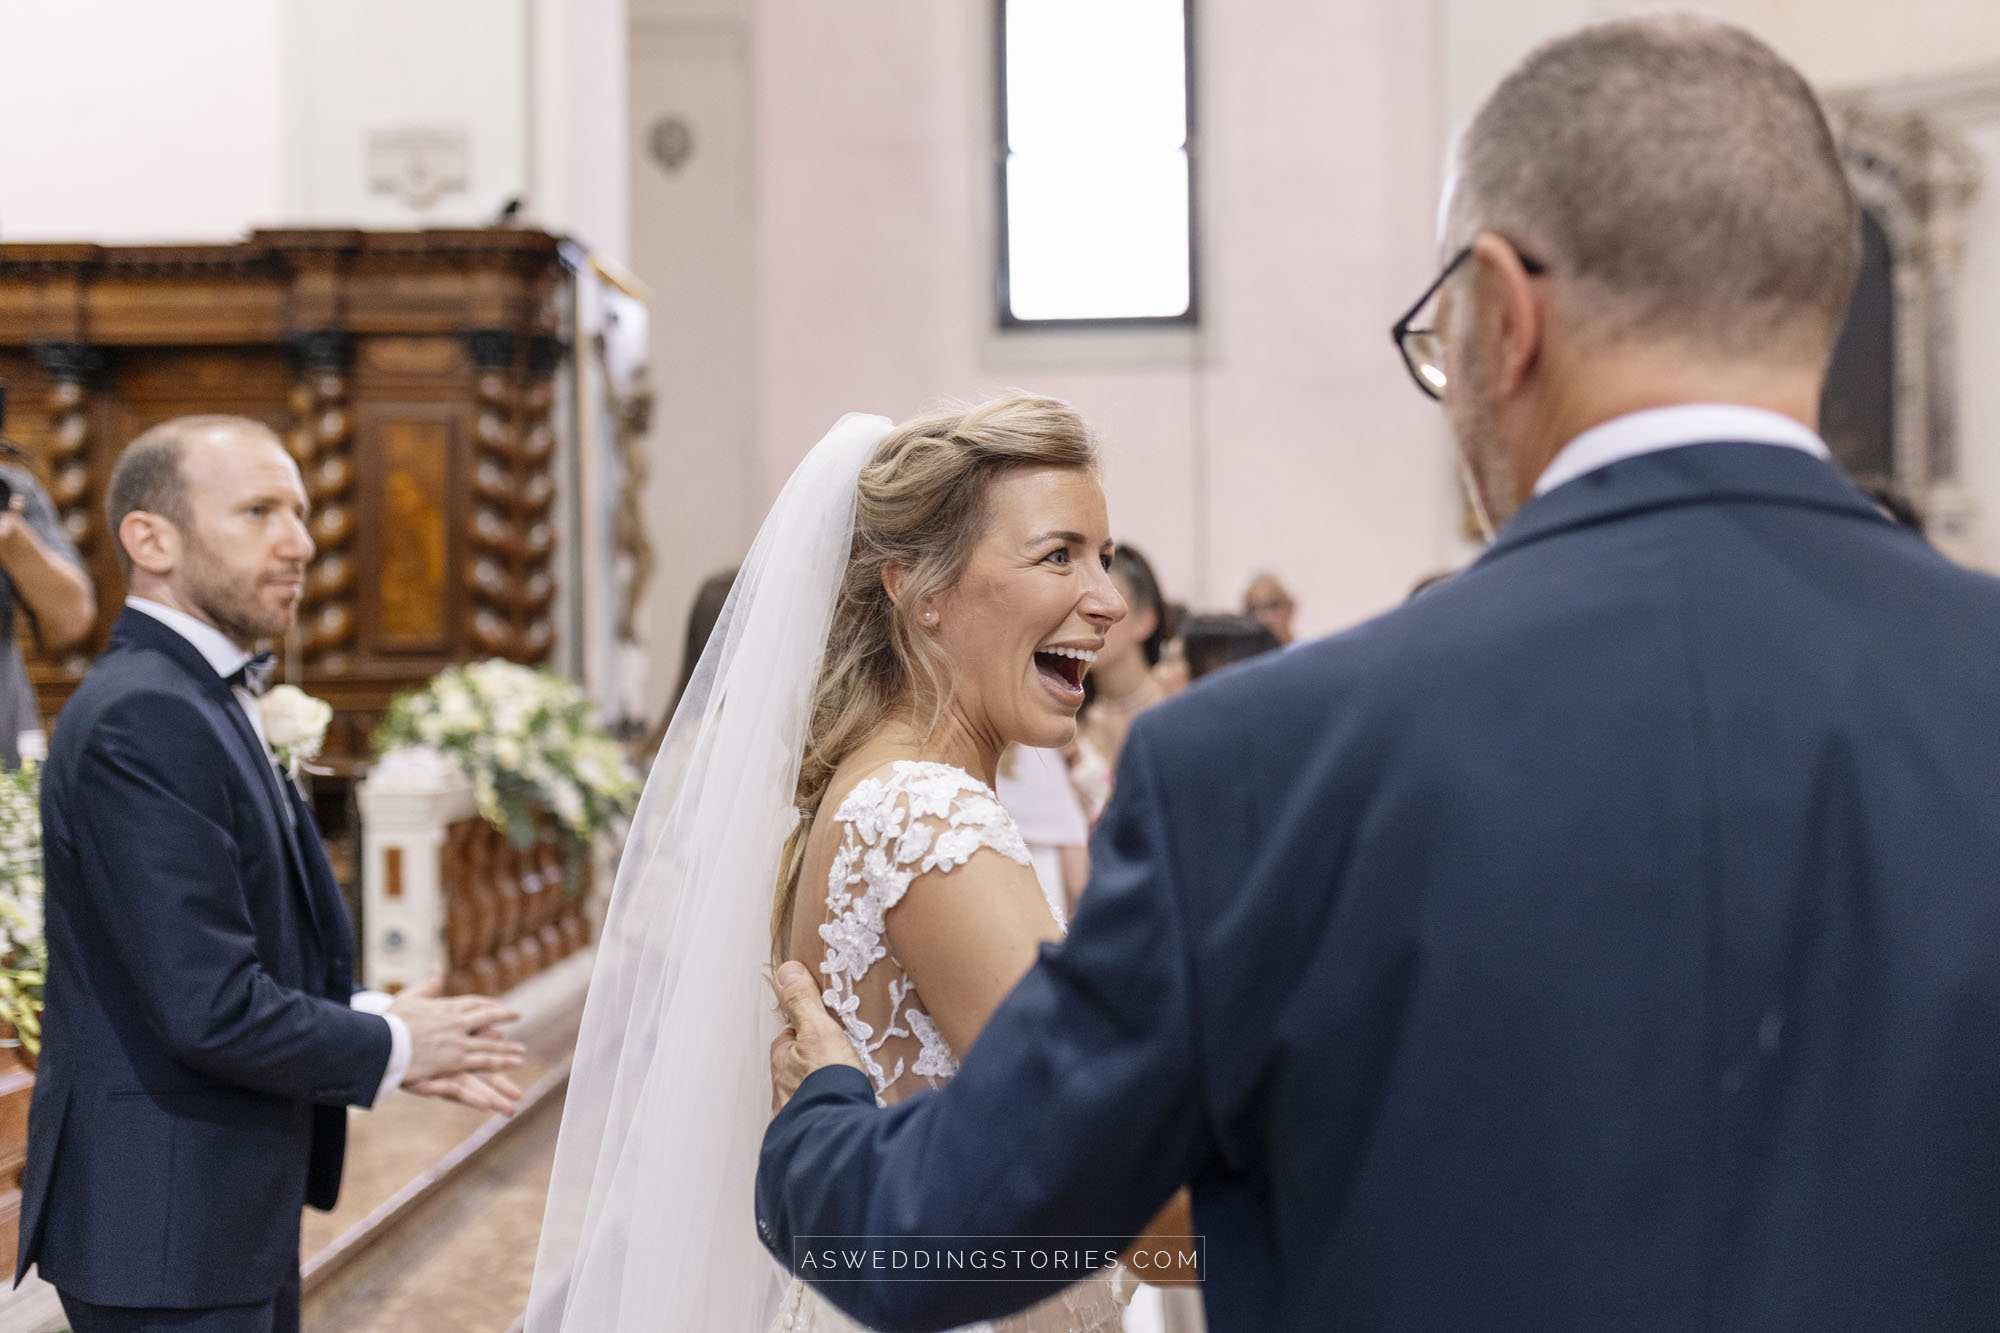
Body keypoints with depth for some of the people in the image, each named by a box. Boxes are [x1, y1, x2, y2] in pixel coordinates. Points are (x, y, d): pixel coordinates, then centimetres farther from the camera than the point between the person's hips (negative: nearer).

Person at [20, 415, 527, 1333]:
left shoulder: (194, 701, 12)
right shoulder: (142, 721, -20)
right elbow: (212, 1010, -25)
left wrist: (372, 1022, 2)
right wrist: (388, 1047, -10)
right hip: (167, 1231, -10)